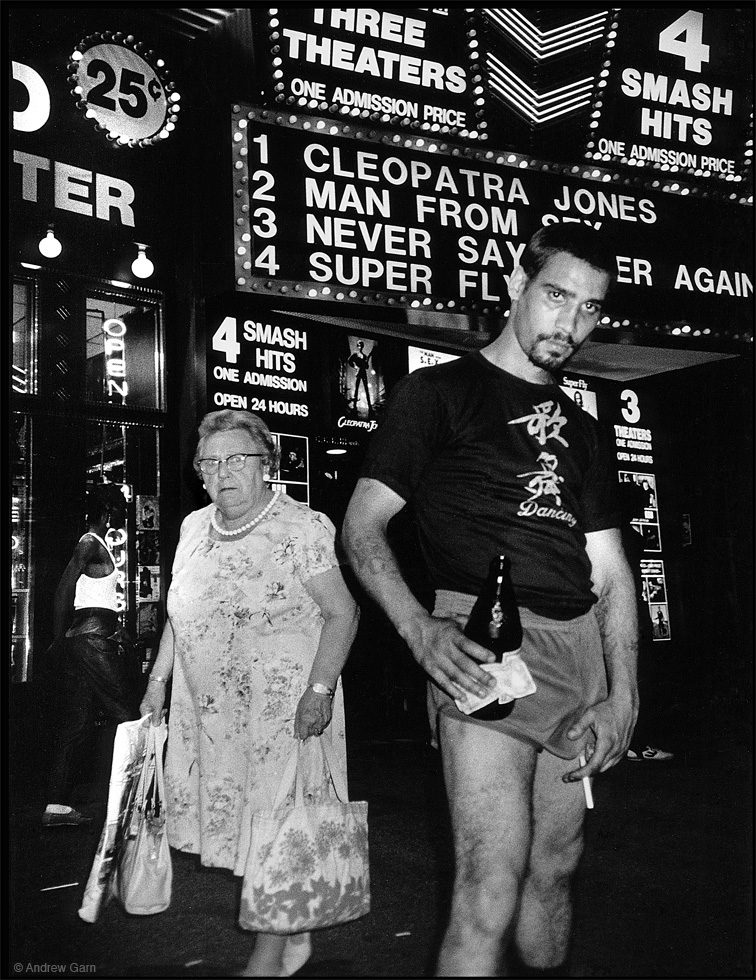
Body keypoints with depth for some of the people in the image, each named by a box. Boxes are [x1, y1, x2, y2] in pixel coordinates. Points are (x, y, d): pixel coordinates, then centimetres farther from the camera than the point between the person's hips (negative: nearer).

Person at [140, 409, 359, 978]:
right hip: (209, 710, 6)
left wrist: (319, 689, -20)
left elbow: (342, 612, -12)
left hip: (284, 708, -6)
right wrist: (159, 680, 16)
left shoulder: (302, 528, -10)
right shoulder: (194, 528, 10)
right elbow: (179, 613, 20)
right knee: (231, 821, 10)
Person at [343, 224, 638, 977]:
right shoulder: (437, 392, 3)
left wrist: (624, 693, 3)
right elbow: (361, 527, -3)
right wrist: (420, 630, -20)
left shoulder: (579, 429, 20)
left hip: (578, 647, 6)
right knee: (491, 884, -14)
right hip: (481, 643, -6)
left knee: (556, 865, 14)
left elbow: (610, 570, 16)